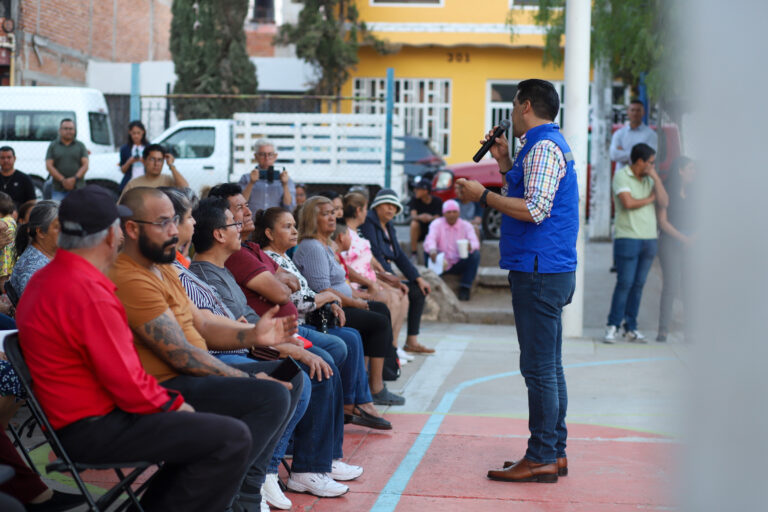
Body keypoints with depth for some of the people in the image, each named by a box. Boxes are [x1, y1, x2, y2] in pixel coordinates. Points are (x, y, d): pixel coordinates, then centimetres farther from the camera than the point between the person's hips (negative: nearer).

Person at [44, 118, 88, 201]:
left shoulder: (80, 146, 11)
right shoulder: (53, 146, 10)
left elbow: (85, 165, 2)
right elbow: (49, 166, 1)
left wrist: (75, 178, -14)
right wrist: (62, 180, -12)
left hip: (78, 188, 0)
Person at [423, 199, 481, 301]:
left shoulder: (466, 225, 2)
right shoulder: (437, 224, -1)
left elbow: (475, 242, -15)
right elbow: (430, 240, -20)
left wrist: (470, 246, -42)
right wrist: (432, 251, -45)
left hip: (459, 265, 1)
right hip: (442, 263, -1)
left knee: (475, 254, -25)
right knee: (429, 253, -28)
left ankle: (464, 289, -17)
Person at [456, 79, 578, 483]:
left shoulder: (543, 147, -13)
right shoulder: (548, 143, 20)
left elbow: (534, 210, -22)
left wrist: (483, 196, -15)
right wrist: (504, 162, 20)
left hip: (539, 272, -11)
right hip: (552, 269, 11)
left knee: (539, 368, -7)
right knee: (549, 366, 14)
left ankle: (541, 458, -3)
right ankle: (555, 452, 20)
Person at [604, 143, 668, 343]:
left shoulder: (649, 179, 15)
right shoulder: (621, 176, -4)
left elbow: (664, 203, 5)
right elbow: (628, 202, -16)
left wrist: (656, 178, -2)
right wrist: (649, 199, 0)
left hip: (649, 238, 6)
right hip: (627, 238, -6)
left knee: (638, 285, 6)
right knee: (625, 283, -8)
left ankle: (631, 328, 11)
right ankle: (613, 326, 0)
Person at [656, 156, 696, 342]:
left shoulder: (692, 193, 16)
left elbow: (697, 219, 17)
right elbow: (662, 220, -5)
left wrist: (693, 237, -2)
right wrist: (682, 238, -10)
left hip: (689, 245, 5)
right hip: (670, 243, -5)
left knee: (690, 287, -2)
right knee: (671, 287, -8)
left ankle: (689, 329, 1)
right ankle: (663, 329, -5)